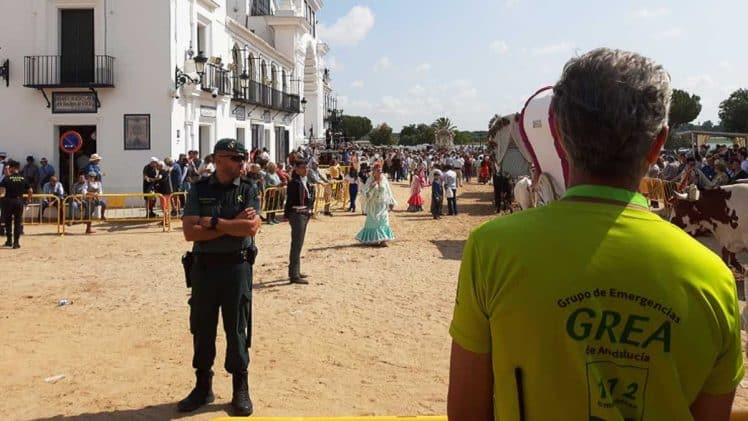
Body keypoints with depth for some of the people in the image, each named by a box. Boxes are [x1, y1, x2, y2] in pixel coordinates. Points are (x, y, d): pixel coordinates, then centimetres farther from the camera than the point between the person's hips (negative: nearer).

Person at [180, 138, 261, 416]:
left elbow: (251, 228, -14)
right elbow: (190, 232, -9)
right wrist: (232, 225, -14)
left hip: (237, 266, -1)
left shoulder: (249, 190, 0)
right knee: (201, 328, 11)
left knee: (237, 329, 6)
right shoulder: (199, 190, 2)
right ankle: (203, 386, 27)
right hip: (203, 266, 2)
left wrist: (213, 223, -13)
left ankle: (240, 389, 20)